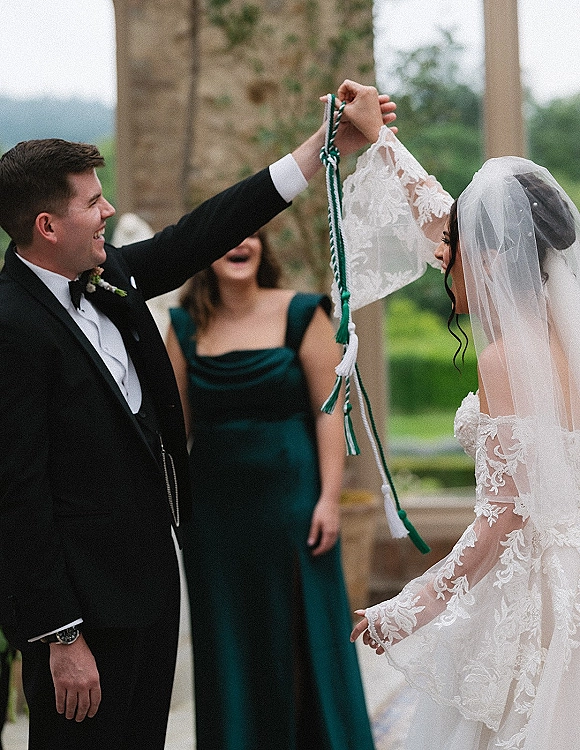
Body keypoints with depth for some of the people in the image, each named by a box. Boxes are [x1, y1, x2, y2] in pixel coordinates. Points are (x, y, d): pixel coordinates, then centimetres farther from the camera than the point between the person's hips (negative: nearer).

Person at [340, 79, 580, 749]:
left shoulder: (507, 357, -19)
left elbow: (507, 512, -21)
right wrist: (377, 139, 25)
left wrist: (412, 609, -16)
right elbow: (437, 213, 19)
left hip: (523, 588, -9)